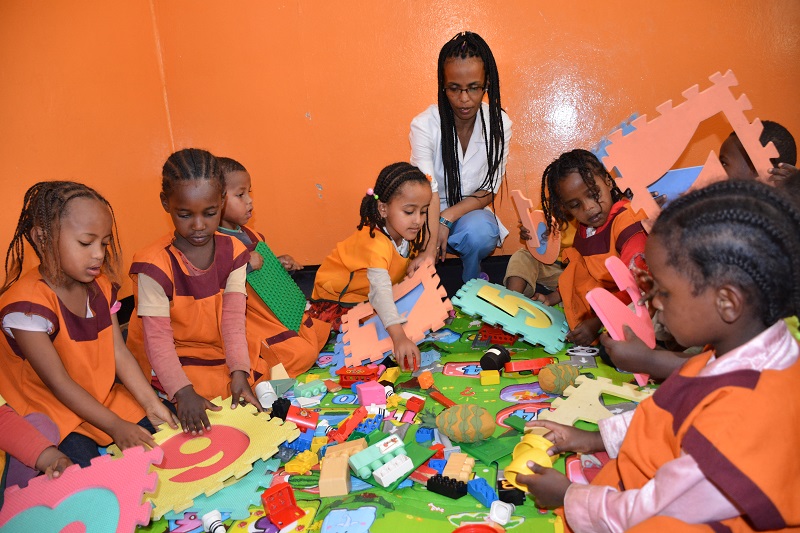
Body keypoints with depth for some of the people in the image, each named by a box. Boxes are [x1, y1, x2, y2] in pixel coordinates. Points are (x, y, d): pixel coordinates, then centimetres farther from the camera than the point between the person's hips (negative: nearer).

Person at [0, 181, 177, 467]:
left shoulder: (101, 287, 2)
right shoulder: (27, 304, -22)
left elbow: (119, 353, -2)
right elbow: (59, 383, -21)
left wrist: (152, 404, -11)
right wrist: (115, 426, -22)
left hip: (104, 399, 7)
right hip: (54, 413, -7)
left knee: (165, 426, -5)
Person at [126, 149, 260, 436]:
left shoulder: (233, 252, -7)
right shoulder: (155, 264, -21)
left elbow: (233, 320, -12)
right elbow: (158, 339, -21)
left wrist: (239, 372, -26)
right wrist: (183, 392, -32)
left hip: (221, 349, 5)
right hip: (173, 359, -4)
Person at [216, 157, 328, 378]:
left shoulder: (250, 235, 12)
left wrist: (278, 263, 9)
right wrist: (245, 266, -30)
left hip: (276, 309, 10)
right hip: (248, 318, -10)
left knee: (321, 331, 14)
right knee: (301, 353, -19)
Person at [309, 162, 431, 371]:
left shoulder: (407, 231, -13)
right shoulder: (375, 242, -39)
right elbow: (379, 290, -52)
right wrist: (398, 337, -62)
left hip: (367, 296, 7)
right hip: (335, 298, -7)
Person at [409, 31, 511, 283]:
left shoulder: (499, 124, -9)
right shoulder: (424, 124, -18)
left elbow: (488, 191, -8)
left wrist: (447, 218, -26)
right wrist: (430, 247, -43)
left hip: (471, 213, 2)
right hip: (431, 215, -2)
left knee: (480, 231, -34)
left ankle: (473, 282, -3)